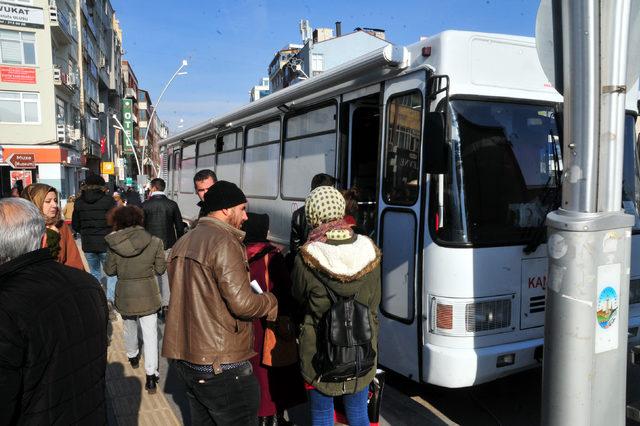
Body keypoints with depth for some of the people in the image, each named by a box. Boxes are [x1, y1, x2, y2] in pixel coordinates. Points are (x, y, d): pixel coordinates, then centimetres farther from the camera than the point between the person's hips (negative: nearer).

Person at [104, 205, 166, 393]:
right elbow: (160, 268, -4)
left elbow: (109, 270, -2)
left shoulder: (114, 245, -11)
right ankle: (151, 375, 1)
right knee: (150, 334, 4)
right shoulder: (155, 242, -12)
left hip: (125, 295, 2)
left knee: (129, 328, 27)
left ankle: (132, 356, 50)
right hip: (148, 294, -1)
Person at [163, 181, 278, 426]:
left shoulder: (182, 243, 12)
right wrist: (270, 302, -4)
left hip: (185, 358, 9)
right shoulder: (225, 242, -16)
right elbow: (242, 303, -22)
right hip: (220, 364, -9)